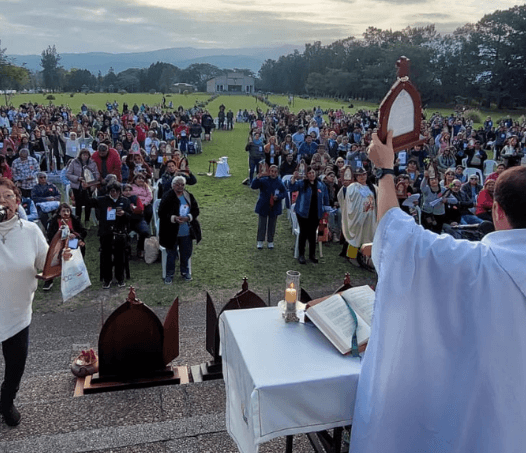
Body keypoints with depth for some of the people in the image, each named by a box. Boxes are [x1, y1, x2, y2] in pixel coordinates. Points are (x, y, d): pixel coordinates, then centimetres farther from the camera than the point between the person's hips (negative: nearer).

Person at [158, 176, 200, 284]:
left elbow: (196, 210, 4)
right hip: (171, 233, -3)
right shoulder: (167, 197, -9)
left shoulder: (189, 196, 3)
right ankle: (169, 274, 22)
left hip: (187, 233, 4)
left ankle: (185, 272, 34)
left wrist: (188, 217, -14)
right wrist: (173, 218, -25)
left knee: (186, 253, 15)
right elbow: (161, 213, -11)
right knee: (171, 254, 7)